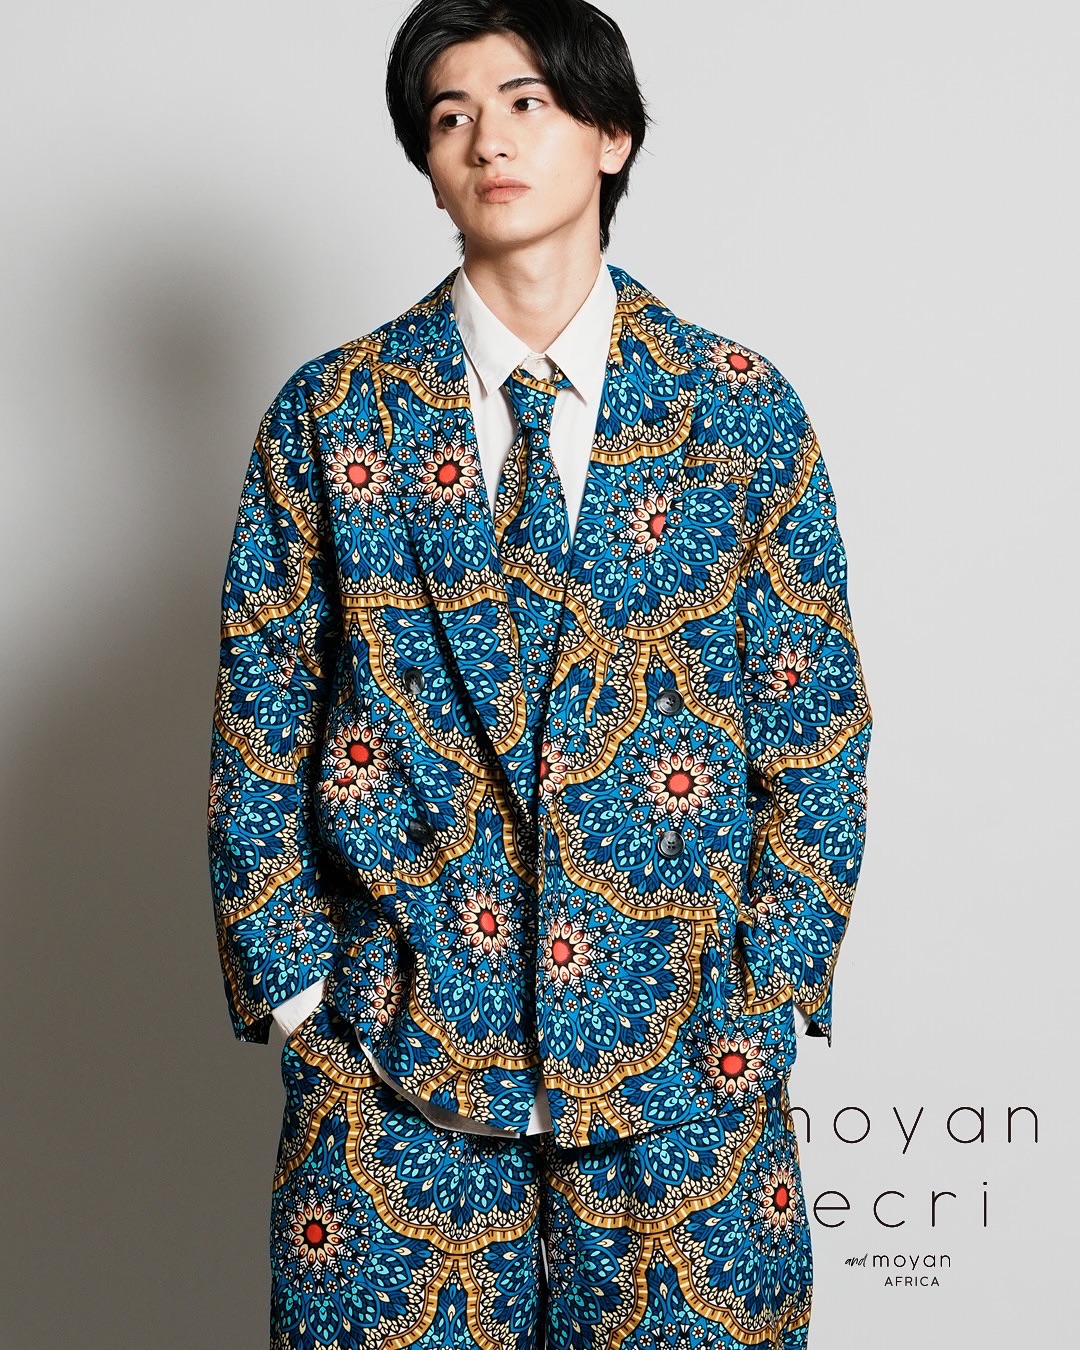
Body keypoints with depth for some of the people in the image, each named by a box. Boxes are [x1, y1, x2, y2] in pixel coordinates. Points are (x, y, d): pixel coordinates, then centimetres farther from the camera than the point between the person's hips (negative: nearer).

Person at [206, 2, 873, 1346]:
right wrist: (296, 984, -1)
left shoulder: (740, 409, 2)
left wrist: (770, 986, -1)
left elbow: (816, 717, 4)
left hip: (680, 1059, 0)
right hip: (397, 1049, 0)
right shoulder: (330, 417, 2)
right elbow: (255, 728, 4)